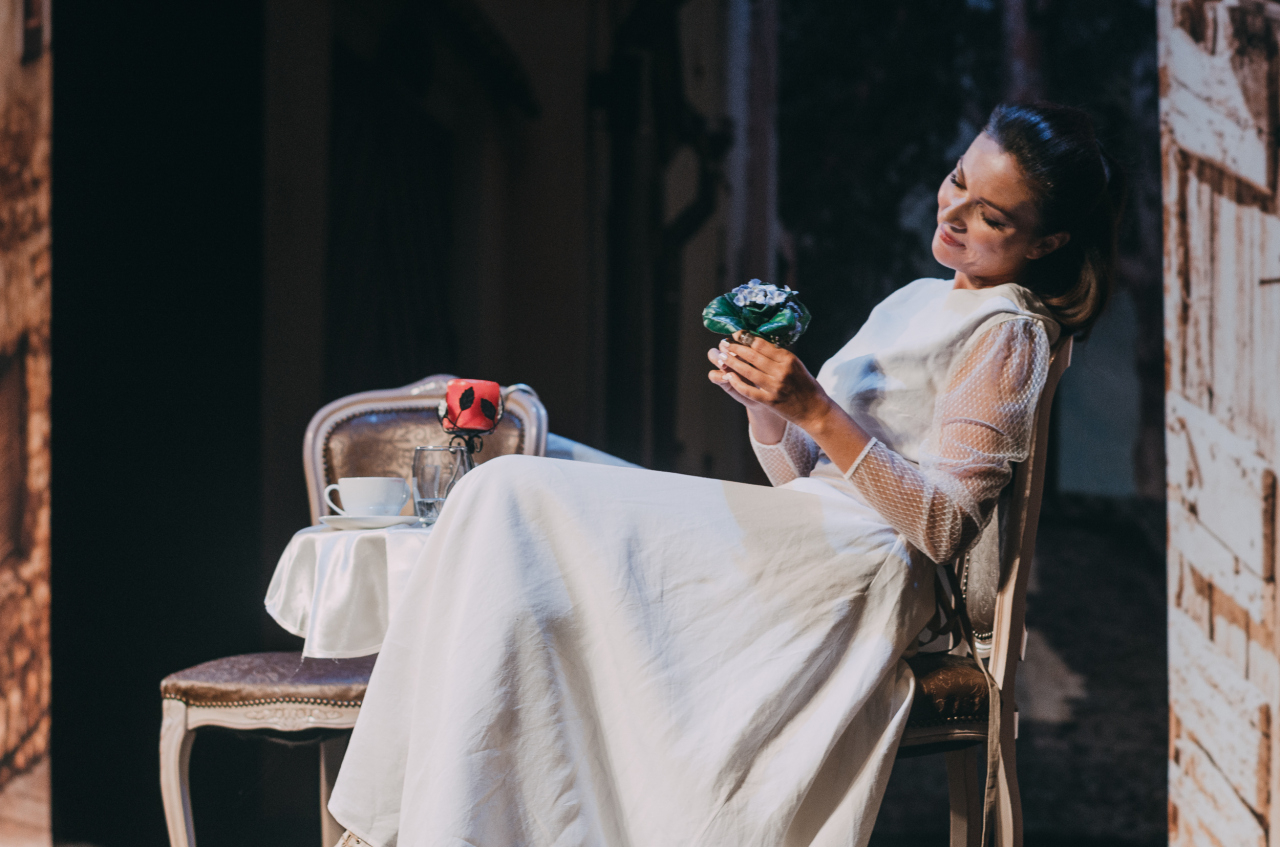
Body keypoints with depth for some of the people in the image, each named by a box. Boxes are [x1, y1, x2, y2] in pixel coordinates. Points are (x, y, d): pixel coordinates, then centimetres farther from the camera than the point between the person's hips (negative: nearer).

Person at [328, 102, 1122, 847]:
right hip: (796, 550, 9)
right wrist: (765, 403, -1)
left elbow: (942, 527, -13)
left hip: (857, 564, -9)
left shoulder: (1008, 335, -1)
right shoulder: (916, 301, 25)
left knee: (513, 497, -17)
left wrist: (815, 409, -19)